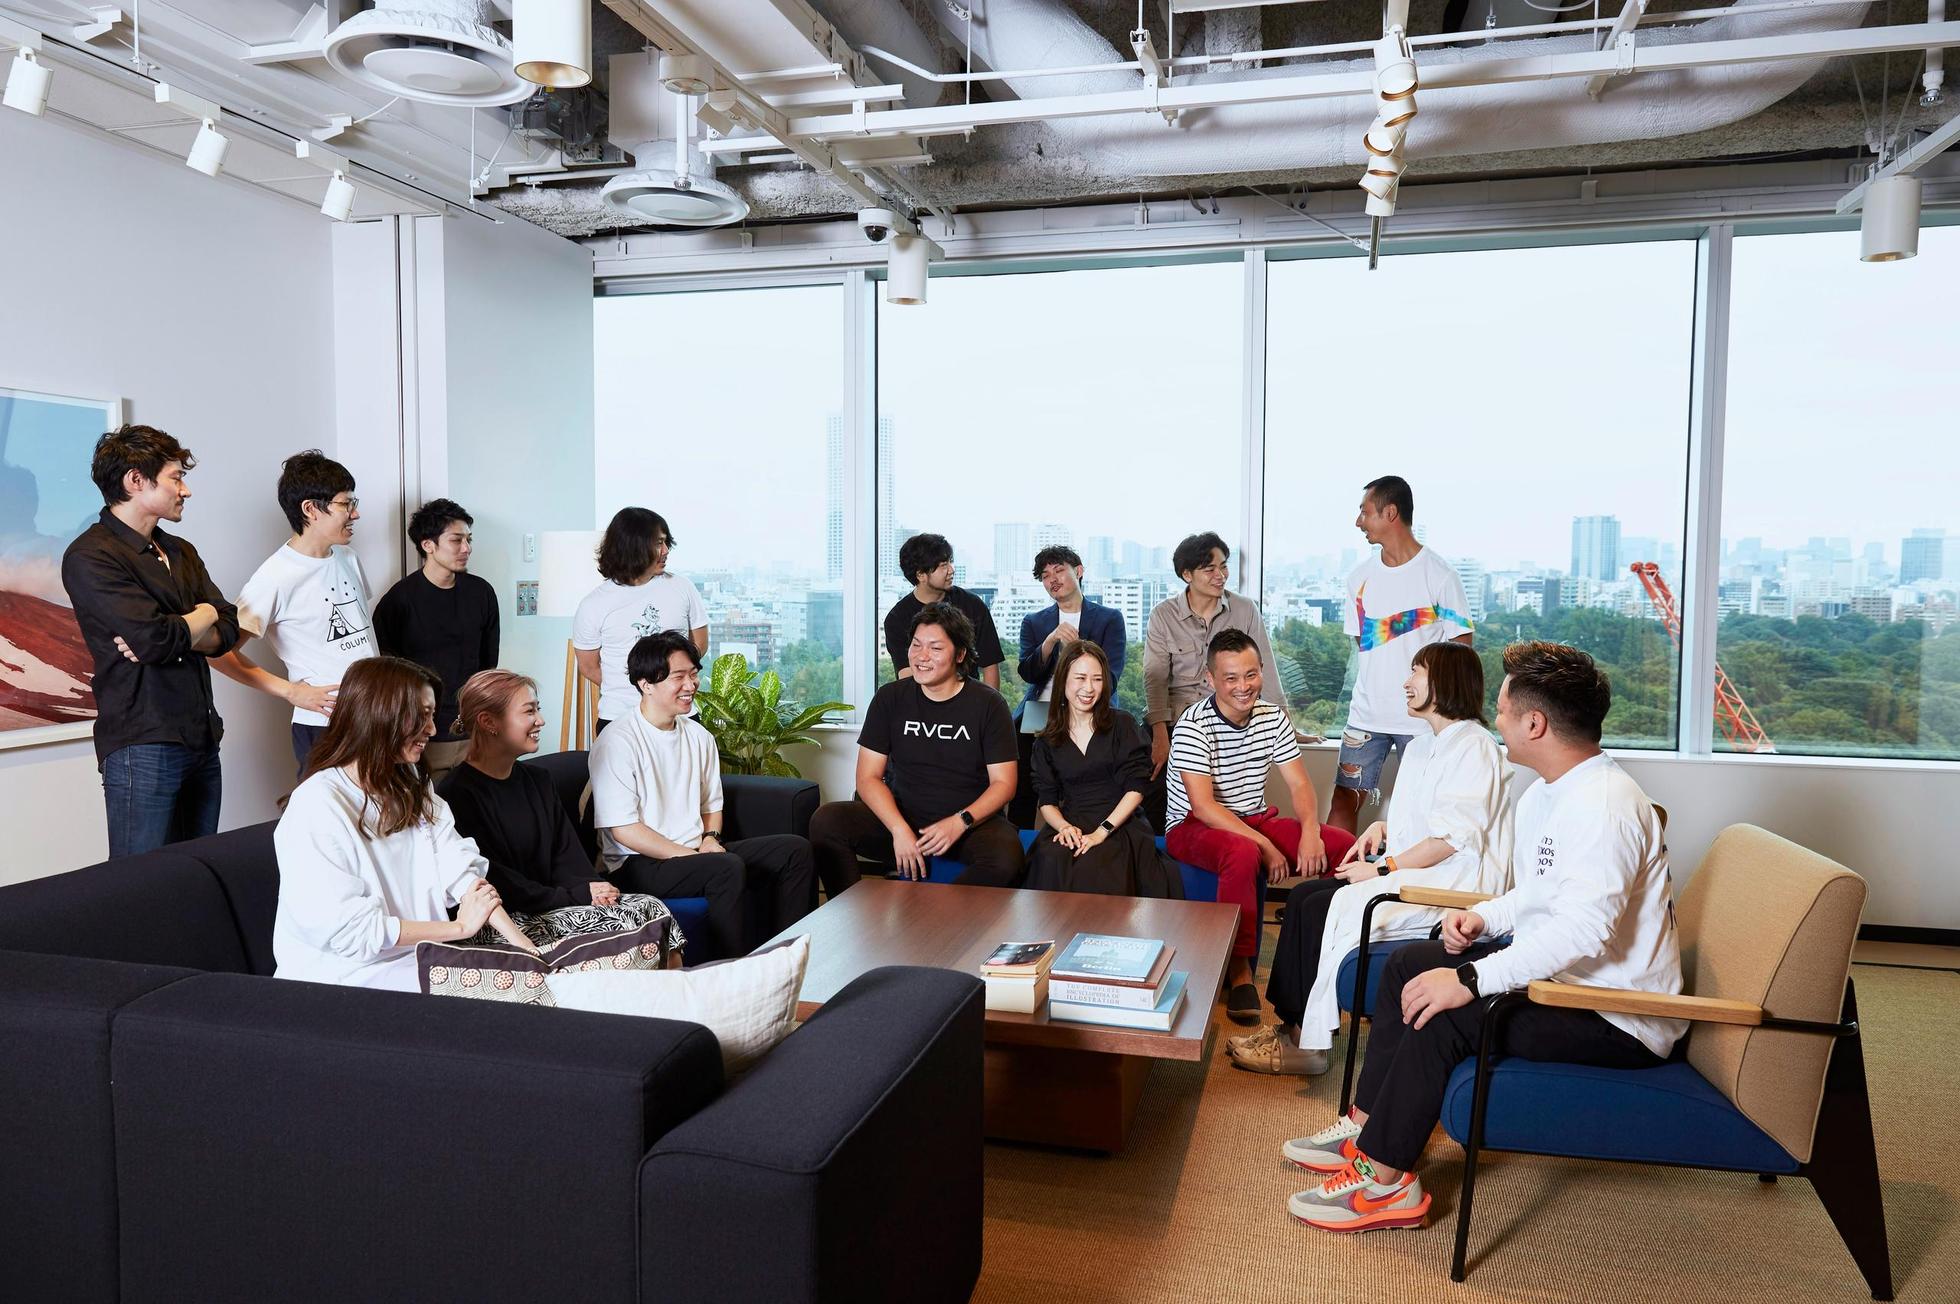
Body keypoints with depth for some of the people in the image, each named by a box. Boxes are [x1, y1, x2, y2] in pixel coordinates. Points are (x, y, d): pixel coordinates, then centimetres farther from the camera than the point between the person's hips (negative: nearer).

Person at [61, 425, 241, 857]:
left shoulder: (182, 552, 16)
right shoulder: (89, 557, -8)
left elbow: (227, 632, 6)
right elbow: (154, 639, -20)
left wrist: (168, 637, -13)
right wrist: (203, 617, 0)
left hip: (202, 740, 7)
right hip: (142, 746, -7)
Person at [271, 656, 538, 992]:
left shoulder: (412, 788, 11)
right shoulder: (318, 805, -14)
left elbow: (460, 870, 0)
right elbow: (349, 929, -17)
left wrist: (520, 942, -13)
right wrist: (460, 927, -10)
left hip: (421, 958, 7)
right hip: (348, 972, -7)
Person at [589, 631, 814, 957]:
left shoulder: (698, 735, 12)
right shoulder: (616, 743, -11)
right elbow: (623, 829, -16)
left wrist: (710, 839, 0)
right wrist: (690, 855, -18)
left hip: (697, 850, 8)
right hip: (639, 864, -8)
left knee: (794, 849, -5)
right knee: (729, 868, -34)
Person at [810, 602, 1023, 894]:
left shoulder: (988, 704, -2)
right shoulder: (890, 698, 3)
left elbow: (1003, 783, -2)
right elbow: (868, 777, 0)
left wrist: (960, 822, -20)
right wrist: (899, 830, -17)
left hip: (971, 823, -1)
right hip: (901, 817, 2)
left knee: (1006, 860, -35)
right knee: (826, 820, -23)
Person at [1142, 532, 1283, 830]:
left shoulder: (1245, 610, 6)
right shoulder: (1163, 615, 3)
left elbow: (1265, 670, 7)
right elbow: (1155, 677, -4)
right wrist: (1160, 736, -16)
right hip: (1173, 717, 0)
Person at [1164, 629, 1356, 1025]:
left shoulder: (1273, 718, 2)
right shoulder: (1194, 725, -17)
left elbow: (1300, 785, 1)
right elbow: (1203, 805, -22)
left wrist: (1310, 832, -20)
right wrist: (1265, 845, -27)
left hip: (1257, 820, 7)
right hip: (1194, 828, -6)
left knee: (1344, 846, -11)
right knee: (1244, 854, -40)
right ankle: (1239, 970, -27)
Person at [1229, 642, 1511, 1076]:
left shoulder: (1473, 747, -12)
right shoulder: (1423, 744, 20)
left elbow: (1453, 837, -18)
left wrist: (1383, 870, -16)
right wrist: (1382, 827, 8)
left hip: (1453, 885, -10)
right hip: (1412, 873, 10)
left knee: (1325, 908, -21)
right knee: (1304, 896, -7)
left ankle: (1307, 1043, -11)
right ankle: (1291, 1024, -8)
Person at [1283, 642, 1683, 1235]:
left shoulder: (1603, 807, -26)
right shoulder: (1548, 794, 9)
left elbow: (1581, 929, -36)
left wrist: (1472, 979, -36)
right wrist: (1485, 917, 0)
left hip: (1619, 1021, -11)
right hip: (1563, 974, 11)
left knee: (1445, 1012, -25)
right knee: (1410, 964, 8)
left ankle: (1385, 1182, -12)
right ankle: (1370, 1125, 13)